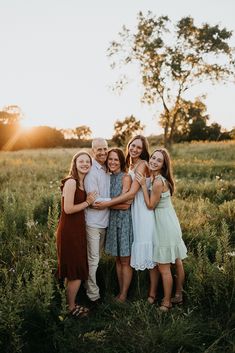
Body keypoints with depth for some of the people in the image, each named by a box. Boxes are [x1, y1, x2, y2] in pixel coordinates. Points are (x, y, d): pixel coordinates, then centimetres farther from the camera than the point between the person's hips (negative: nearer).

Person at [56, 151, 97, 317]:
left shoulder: (83, 182, 11)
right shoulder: (71, 181, -16)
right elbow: (68, 208, -21)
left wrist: (89, 201, -2)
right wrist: (88, 202, -11)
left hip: (77, 229, 9)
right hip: (69, 230, -9)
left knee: (73, 271, 17)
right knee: (76, 272, 1)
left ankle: (70, 303, 31)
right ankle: (71, 308, 19)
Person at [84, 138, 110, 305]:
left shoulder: (107, 170, 7)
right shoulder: (91, 172, -16)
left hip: (104, 221, 7)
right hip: (93, 222, -7)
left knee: (97, 257, 20)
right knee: (93, 259, 4)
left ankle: (91, 286, 37)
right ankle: (93, 294, 18)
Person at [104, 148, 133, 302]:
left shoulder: (126, 177, -11)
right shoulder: (109, 177, 8)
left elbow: (125, 204, -17)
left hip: (125, 220, -6)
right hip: (112, 220, 6)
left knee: (125, 260, 5)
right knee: (118, 259, 14)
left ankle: (124, 295, 16)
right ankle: (121, 292, 26)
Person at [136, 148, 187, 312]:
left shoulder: (158, 182, -24)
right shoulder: (158, 178, 5)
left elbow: (151, 205, -15)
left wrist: (143, 185, -17)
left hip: (165, 225, -10)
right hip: (171, 222, 10)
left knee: (163, 267, 3)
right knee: (177, 261, 19)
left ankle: (167, 302, 17)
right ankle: (178, 295, 35)